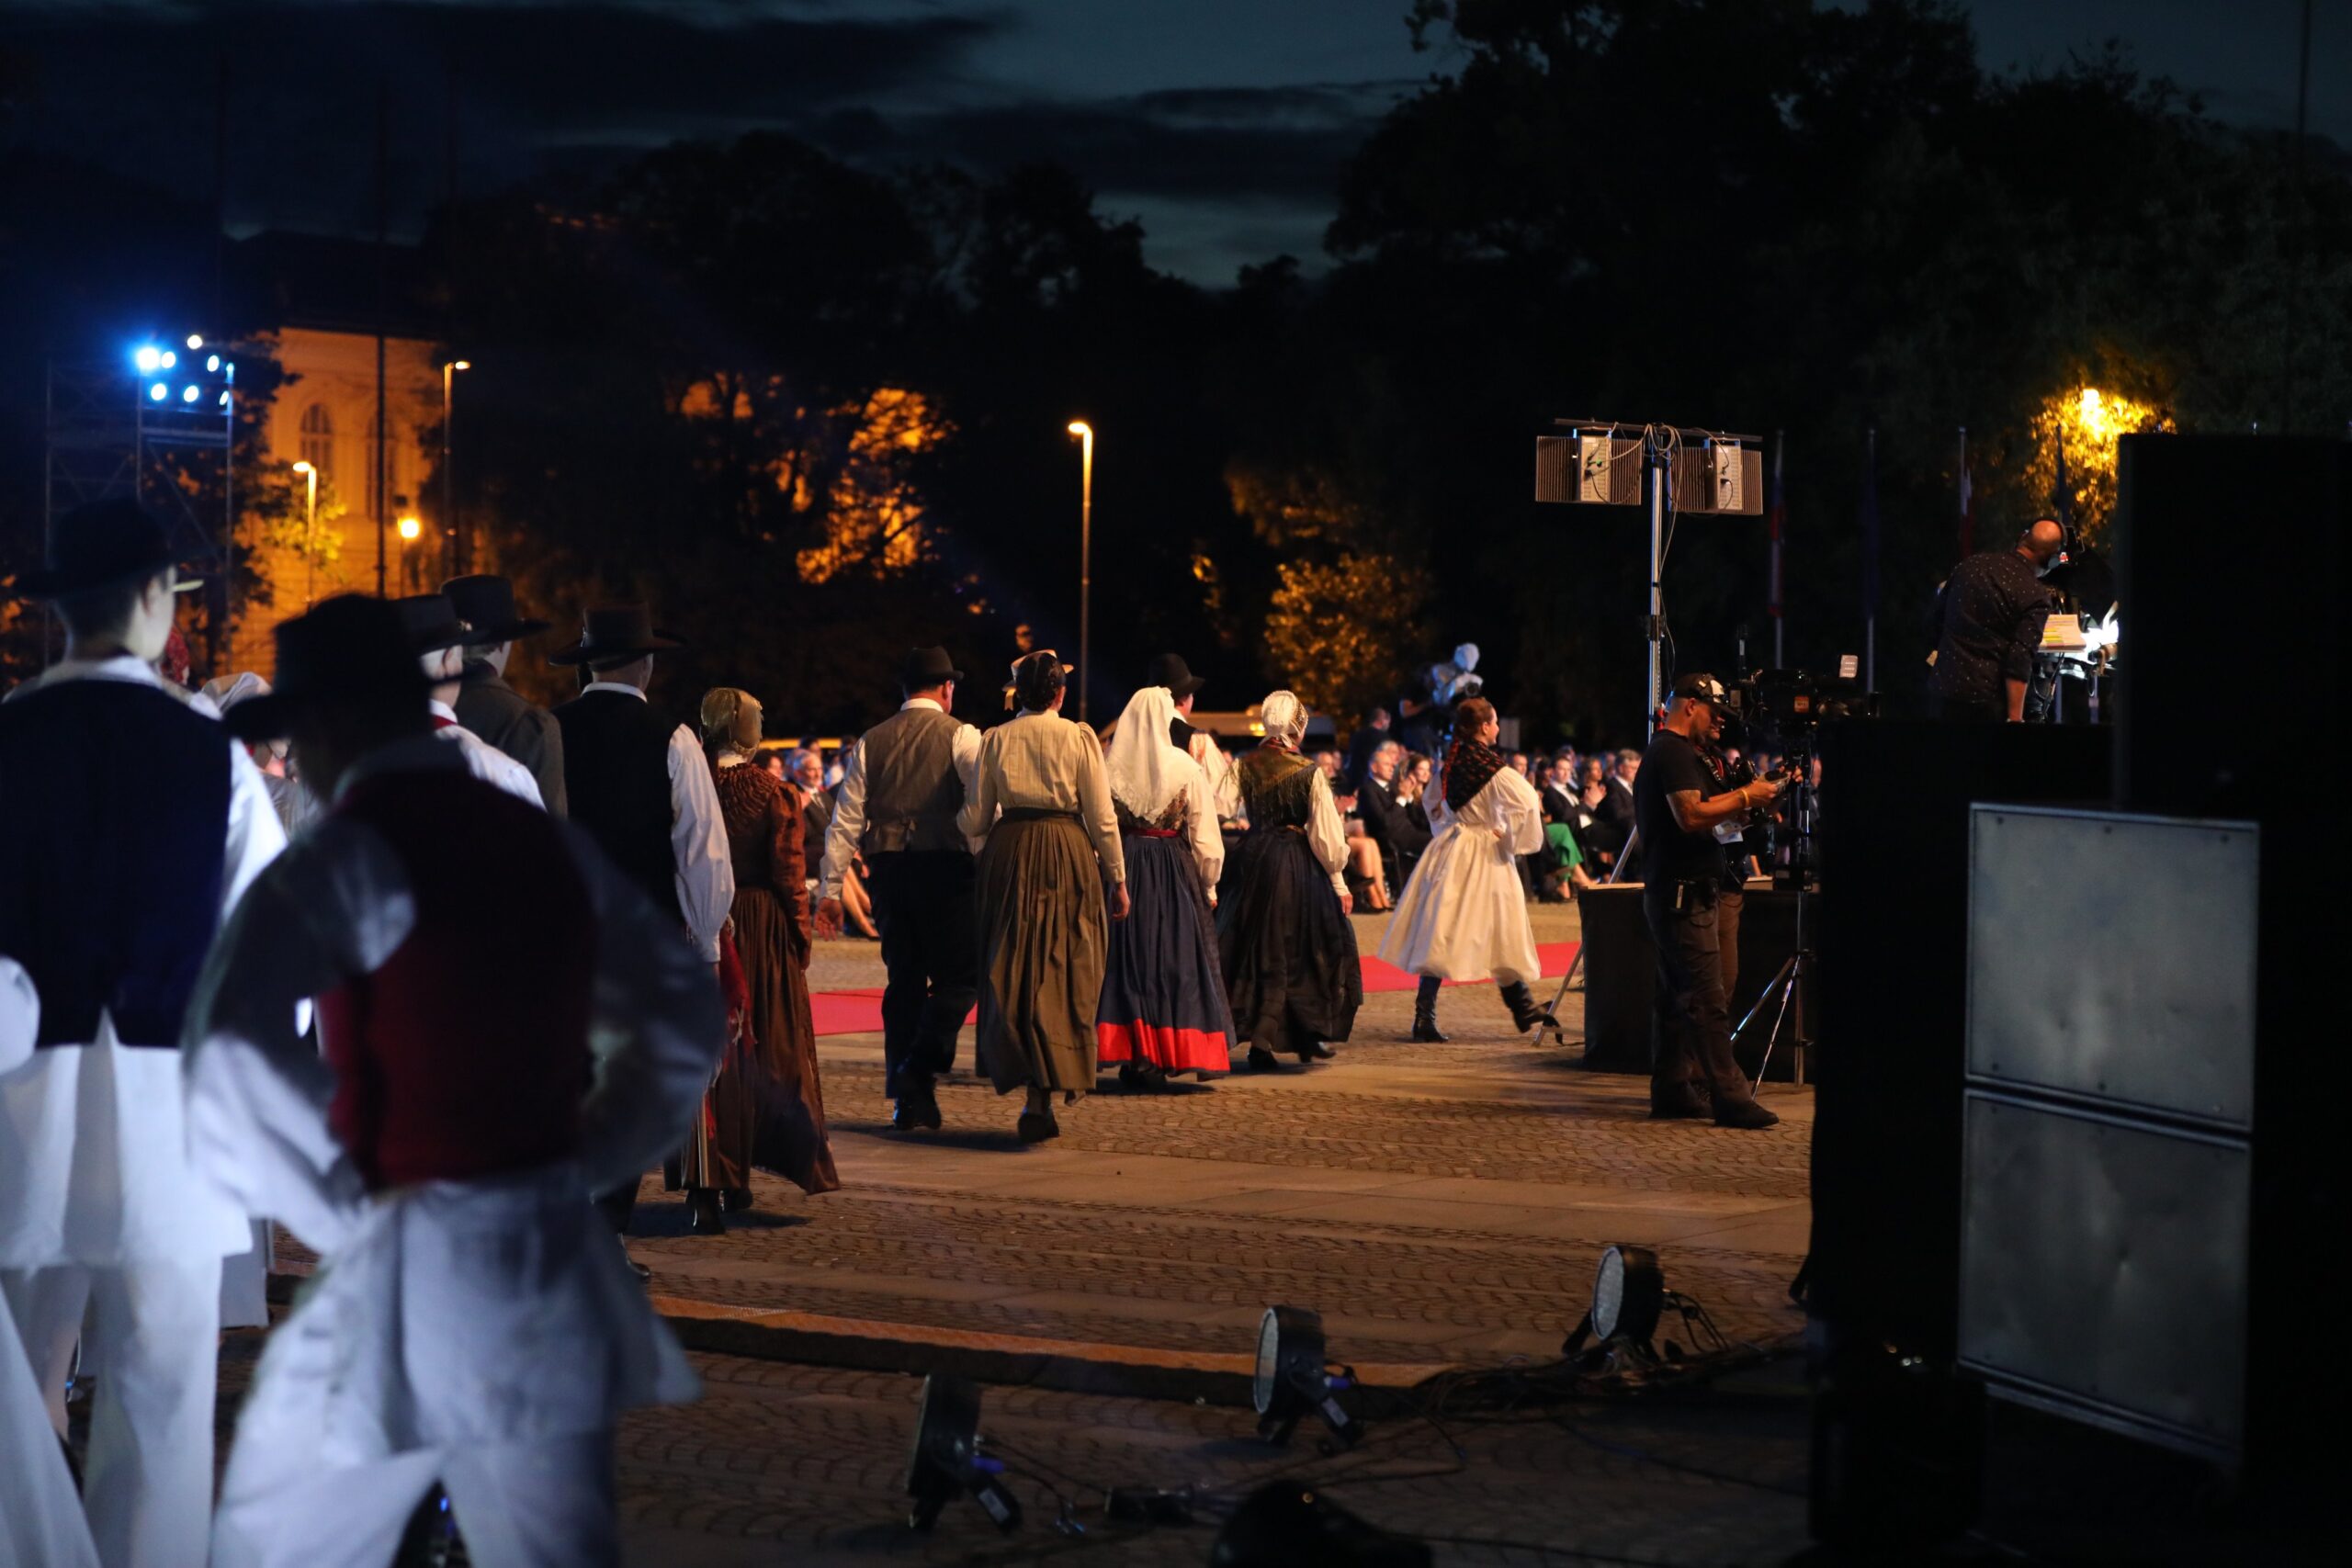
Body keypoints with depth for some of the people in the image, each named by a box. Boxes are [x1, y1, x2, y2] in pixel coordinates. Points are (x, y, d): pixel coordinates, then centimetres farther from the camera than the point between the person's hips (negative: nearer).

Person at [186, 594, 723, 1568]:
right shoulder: (549, 846, 9)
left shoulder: (346, 861, -11)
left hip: (411, 1273, -6)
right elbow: (683, 1017, 19)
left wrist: (336, 1205, -11)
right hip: (553, 1270, 6)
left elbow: (236, 1054, -25)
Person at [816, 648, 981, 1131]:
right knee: (958, 977, 4)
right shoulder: (960, 737, -1)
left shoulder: (871, 743, 10)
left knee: (904, 980, 11)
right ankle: (919, 1070, -13)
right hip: (945, 868, -4)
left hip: (888, 869, 4)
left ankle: (906, 1097, 11)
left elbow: (845, 823, 7)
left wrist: (830, 888, 9)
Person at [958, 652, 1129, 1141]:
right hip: (1068, 852, -2)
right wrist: (1117, 878, 5)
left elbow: (975, 819, 3)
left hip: (1008, 850, 2)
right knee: (1060, 970, 3)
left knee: (1011, 969, 11)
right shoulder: (1079, 737, -2)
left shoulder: (995, 740, 3)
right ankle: (1041, 1096, 1)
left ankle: (1018, 1070, 7)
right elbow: (1101, 816, -3)